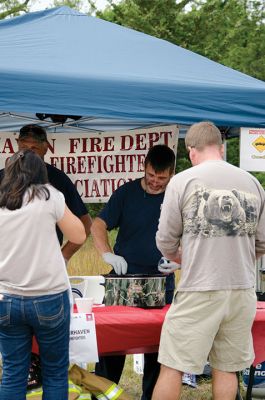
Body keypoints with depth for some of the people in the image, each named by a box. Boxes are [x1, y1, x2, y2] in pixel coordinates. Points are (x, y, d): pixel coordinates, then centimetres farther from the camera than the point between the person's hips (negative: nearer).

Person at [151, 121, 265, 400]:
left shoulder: (183, 181, -7)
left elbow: (166, 242, -2)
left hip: (199, 292, -4)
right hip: (242, 292, 4)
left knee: (172, 367, 4)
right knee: (226, 368, 13)